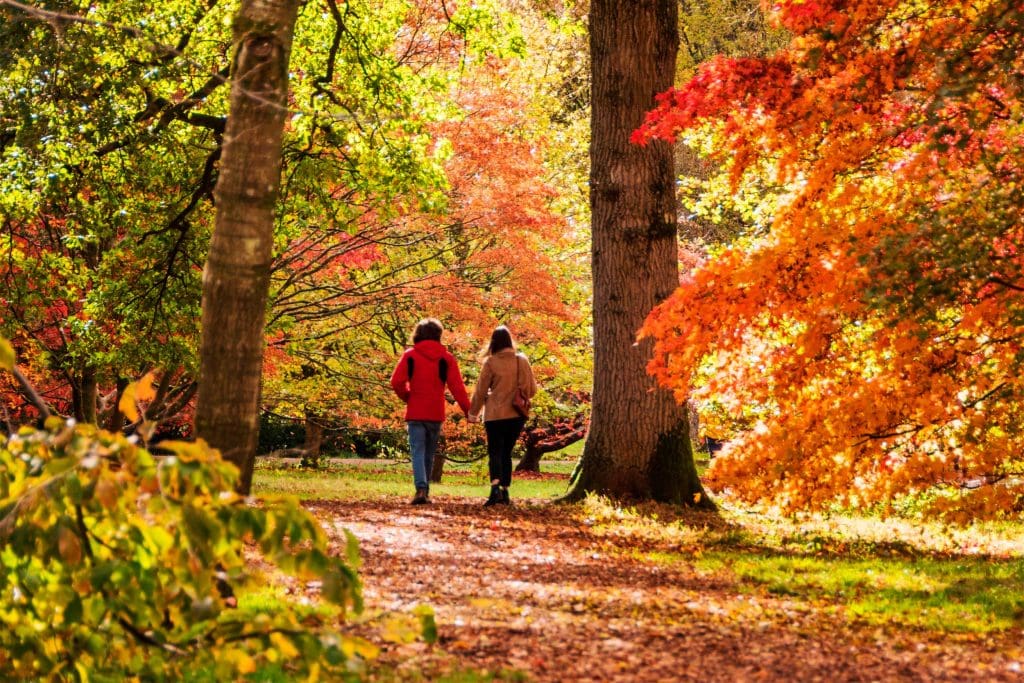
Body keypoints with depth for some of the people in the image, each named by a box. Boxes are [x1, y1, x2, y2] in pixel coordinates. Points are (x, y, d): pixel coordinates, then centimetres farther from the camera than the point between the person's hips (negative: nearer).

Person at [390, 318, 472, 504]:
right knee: (429, 454, 14)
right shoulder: (446, 358, 3)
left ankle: (421, 488, -24)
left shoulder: (410, 355, -1)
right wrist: (468, 410, -2)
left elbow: (396, 381, -9)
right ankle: (425, 491, 18)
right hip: (436, 414, 2)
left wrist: (407, 397, 9)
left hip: (415, 413, -2)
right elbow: (457, 386, -3)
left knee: (418, 452, -5)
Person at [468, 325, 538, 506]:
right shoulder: (522, 360, 2)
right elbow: (532, 389, 7)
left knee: (495, 452, -5)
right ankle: (504, 491, 14)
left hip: (495, 415, -3)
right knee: (506, 452, 15)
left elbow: (481, 390, -2)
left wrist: (473, 413, 9)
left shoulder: (491, 362, -6)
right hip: (517, 415, 3)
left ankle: (495, 487, -27)